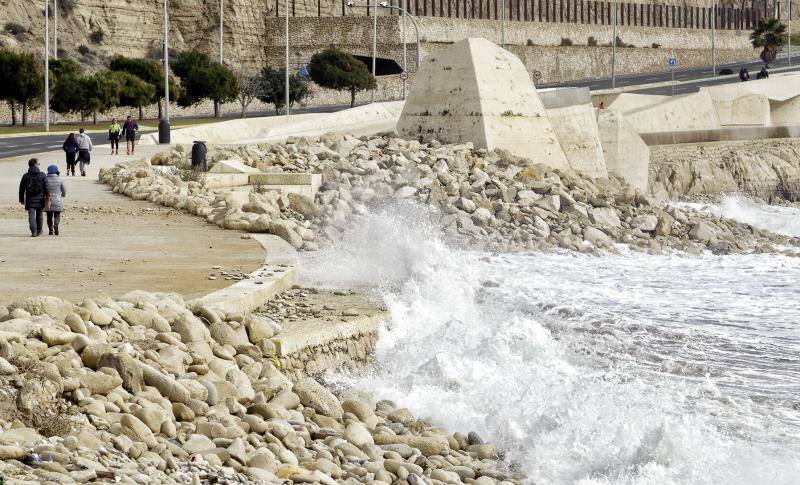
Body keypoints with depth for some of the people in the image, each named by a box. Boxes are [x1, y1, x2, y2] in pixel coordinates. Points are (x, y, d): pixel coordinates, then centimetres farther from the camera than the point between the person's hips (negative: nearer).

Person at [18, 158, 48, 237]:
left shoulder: (25, 176, 2)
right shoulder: (42, 175, -3)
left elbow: (21, 189, 5)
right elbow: (46, 188, -5)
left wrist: (21, 199, 14)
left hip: (30, 199, 0)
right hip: (40, 198, 0)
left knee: (31, 216, -4)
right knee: (39, 215, 14)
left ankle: (33, 231, -19)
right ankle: (39, 231, 25)